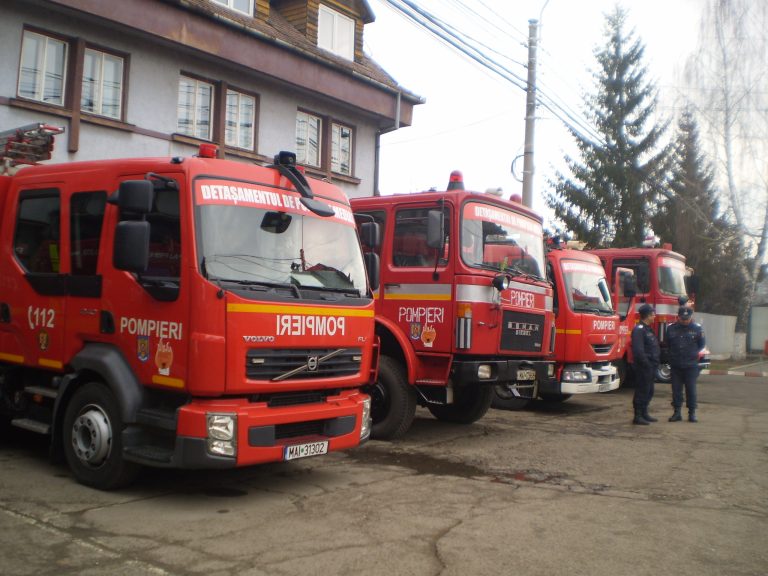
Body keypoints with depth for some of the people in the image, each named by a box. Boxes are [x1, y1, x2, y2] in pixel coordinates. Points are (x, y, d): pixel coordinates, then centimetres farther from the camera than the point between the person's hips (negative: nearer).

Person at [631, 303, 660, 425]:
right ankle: (638, 416, -1)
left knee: (648, 391, 16)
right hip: (643, 367, -10)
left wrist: (655, 363, 13)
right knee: (642, 391, -6)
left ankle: (644, 414, 26)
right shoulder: (638, 330, -15)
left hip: (650, 366, 10)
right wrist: (647, 364, -22)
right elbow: (638, 351, -23)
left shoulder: (648, 329, 18)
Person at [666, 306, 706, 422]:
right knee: (676, 389, 5)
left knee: (691, 390, 3)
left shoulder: (697, 328, -1)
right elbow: (667, 344, 15)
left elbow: (701, 345, 10)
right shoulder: (671, 328, 2)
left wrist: (695, 354, 1)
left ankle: (692, 413, 13)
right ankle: (677, 412, 13)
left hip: (691, 365, -2)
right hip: (675, 365, 2)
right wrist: (672, 356, 10)